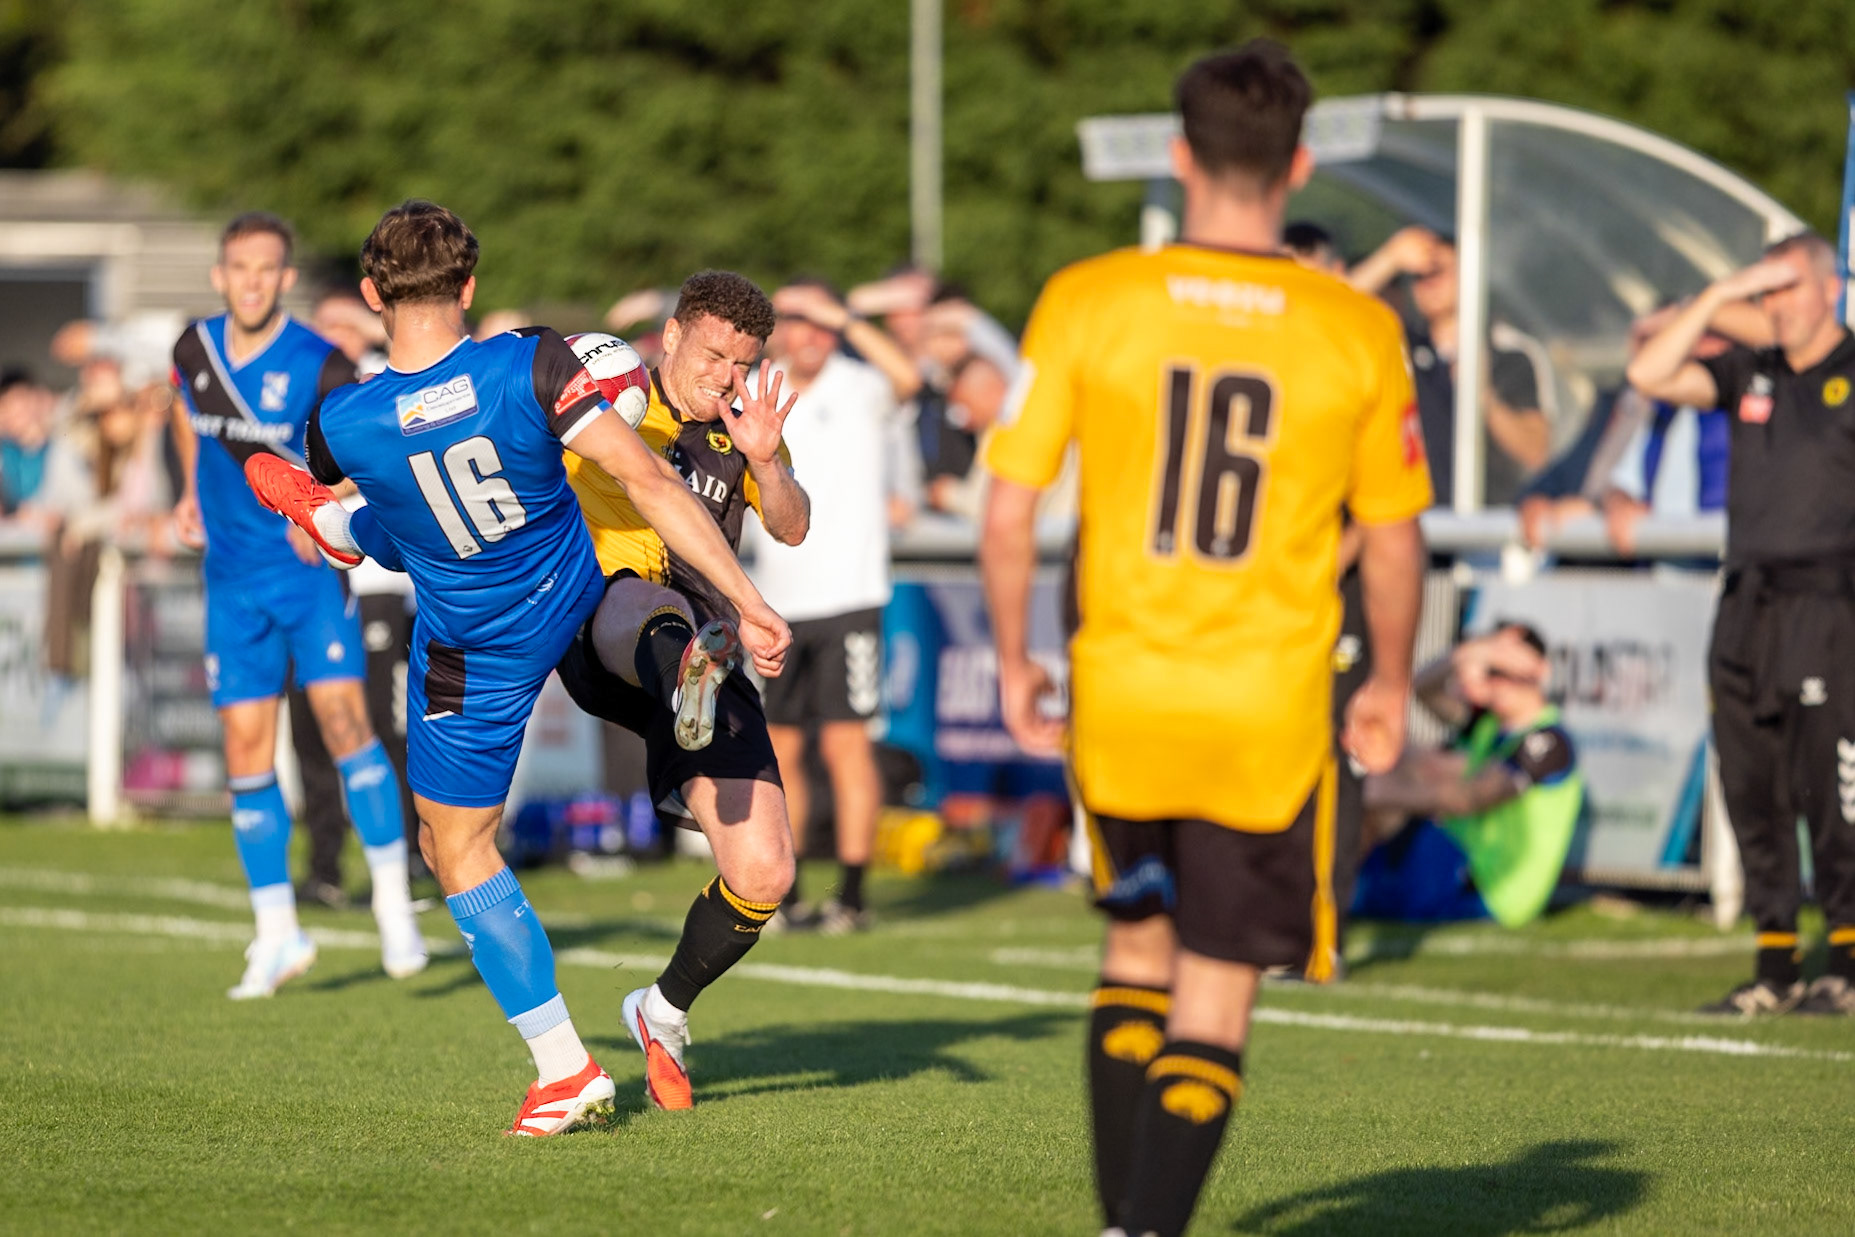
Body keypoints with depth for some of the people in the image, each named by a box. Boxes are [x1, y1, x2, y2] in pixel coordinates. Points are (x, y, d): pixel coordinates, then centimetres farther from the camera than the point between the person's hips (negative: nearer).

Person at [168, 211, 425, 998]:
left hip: (309, 567, -4)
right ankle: (277, 936, 10)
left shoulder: (318, 366, -14)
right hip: (233, 576, 4)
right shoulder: (195, 349, 0)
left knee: (342, 718, -17)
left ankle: (394, 905, -8)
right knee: (246, 749, 1)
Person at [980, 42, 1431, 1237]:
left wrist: (1015, 660, 10)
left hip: (1120, 692, 2)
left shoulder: (1085, 302, -5)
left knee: (1139, 946, 23)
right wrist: (1391, 688, 19)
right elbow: (1395, 543, 4)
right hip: (1270, 711, -1)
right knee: (1216, 996, 5)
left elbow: (1008, 516, -5)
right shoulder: (1358, 332, -4)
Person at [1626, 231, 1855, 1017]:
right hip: (1746, 607, 6)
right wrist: (1720, 297, 3)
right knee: (1752, 796, 5)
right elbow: (1650, 376, 7)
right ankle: (1775, 969, 11)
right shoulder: (1752, 376, 16)